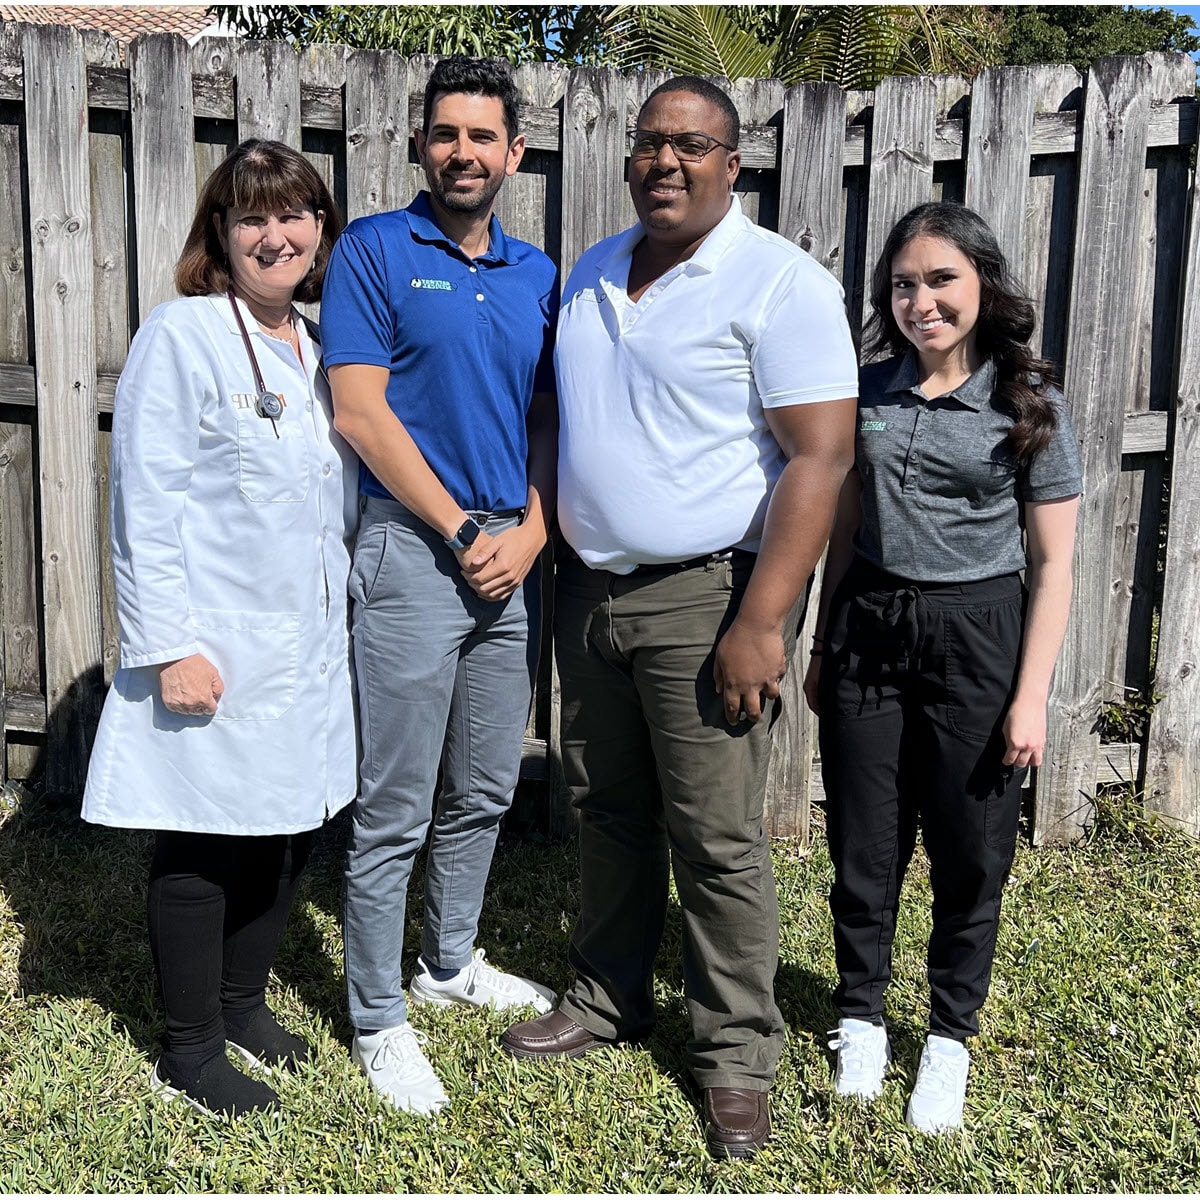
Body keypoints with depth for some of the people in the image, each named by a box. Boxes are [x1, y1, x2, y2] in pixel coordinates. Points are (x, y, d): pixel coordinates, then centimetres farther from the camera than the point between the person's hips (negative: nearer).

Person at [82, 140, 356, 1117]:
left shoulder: (322, 350, 12)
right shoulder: (180, 338, -9)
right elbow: (146, 506, -13)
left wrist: (342, 615, 16)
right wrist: (171, 645, -17)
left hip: (308, 651, 7)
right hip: (216, 657, -7)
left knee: (289, 835, 15)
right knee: (204, 849, 5)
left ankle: (243, 1002, 37)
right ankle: (189, 1051, 23)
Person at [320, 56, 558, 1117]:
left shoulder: (537, 274, 13)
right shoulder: (375, 251, -3)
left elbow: (546, 420, 13)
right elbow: (361, 412, -11)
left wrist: (531, 532, -4)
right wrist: (463, 532, -12)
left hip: (513, 559, 6)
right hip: (412, 551, -6)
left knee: (485, 791, 16)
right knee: (396, 811, 0)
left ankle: (450, 961, 36)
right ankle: (378, 1020, 15)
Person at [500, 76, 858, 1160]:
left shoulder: (781, 282, -10)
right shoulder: (589, 276, 13)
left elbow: (820, 457, -16)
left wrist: (760, 623, -21)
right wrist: (551, 560, 14)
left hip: (704, 596, -6)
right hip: (590, 587, 7)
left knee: (716, 838, -2)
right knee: (607, 807, 16)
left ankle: (736, 1052, 15)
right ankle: (610, 998, 33)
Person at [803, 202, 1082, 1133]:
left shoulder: (1030, 405, -5)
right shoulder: (870, 392, 4)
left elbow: (1052, 564, -5)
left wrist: (1031, 697, -9)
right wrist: (823, 650, 13)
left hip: (976, 637, -2)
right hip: (868, 631, 3)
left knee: (969, 853, 7)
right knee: (864, 845, 9)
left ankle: (951, 1038, 27)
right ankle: (861, 1019, 29)